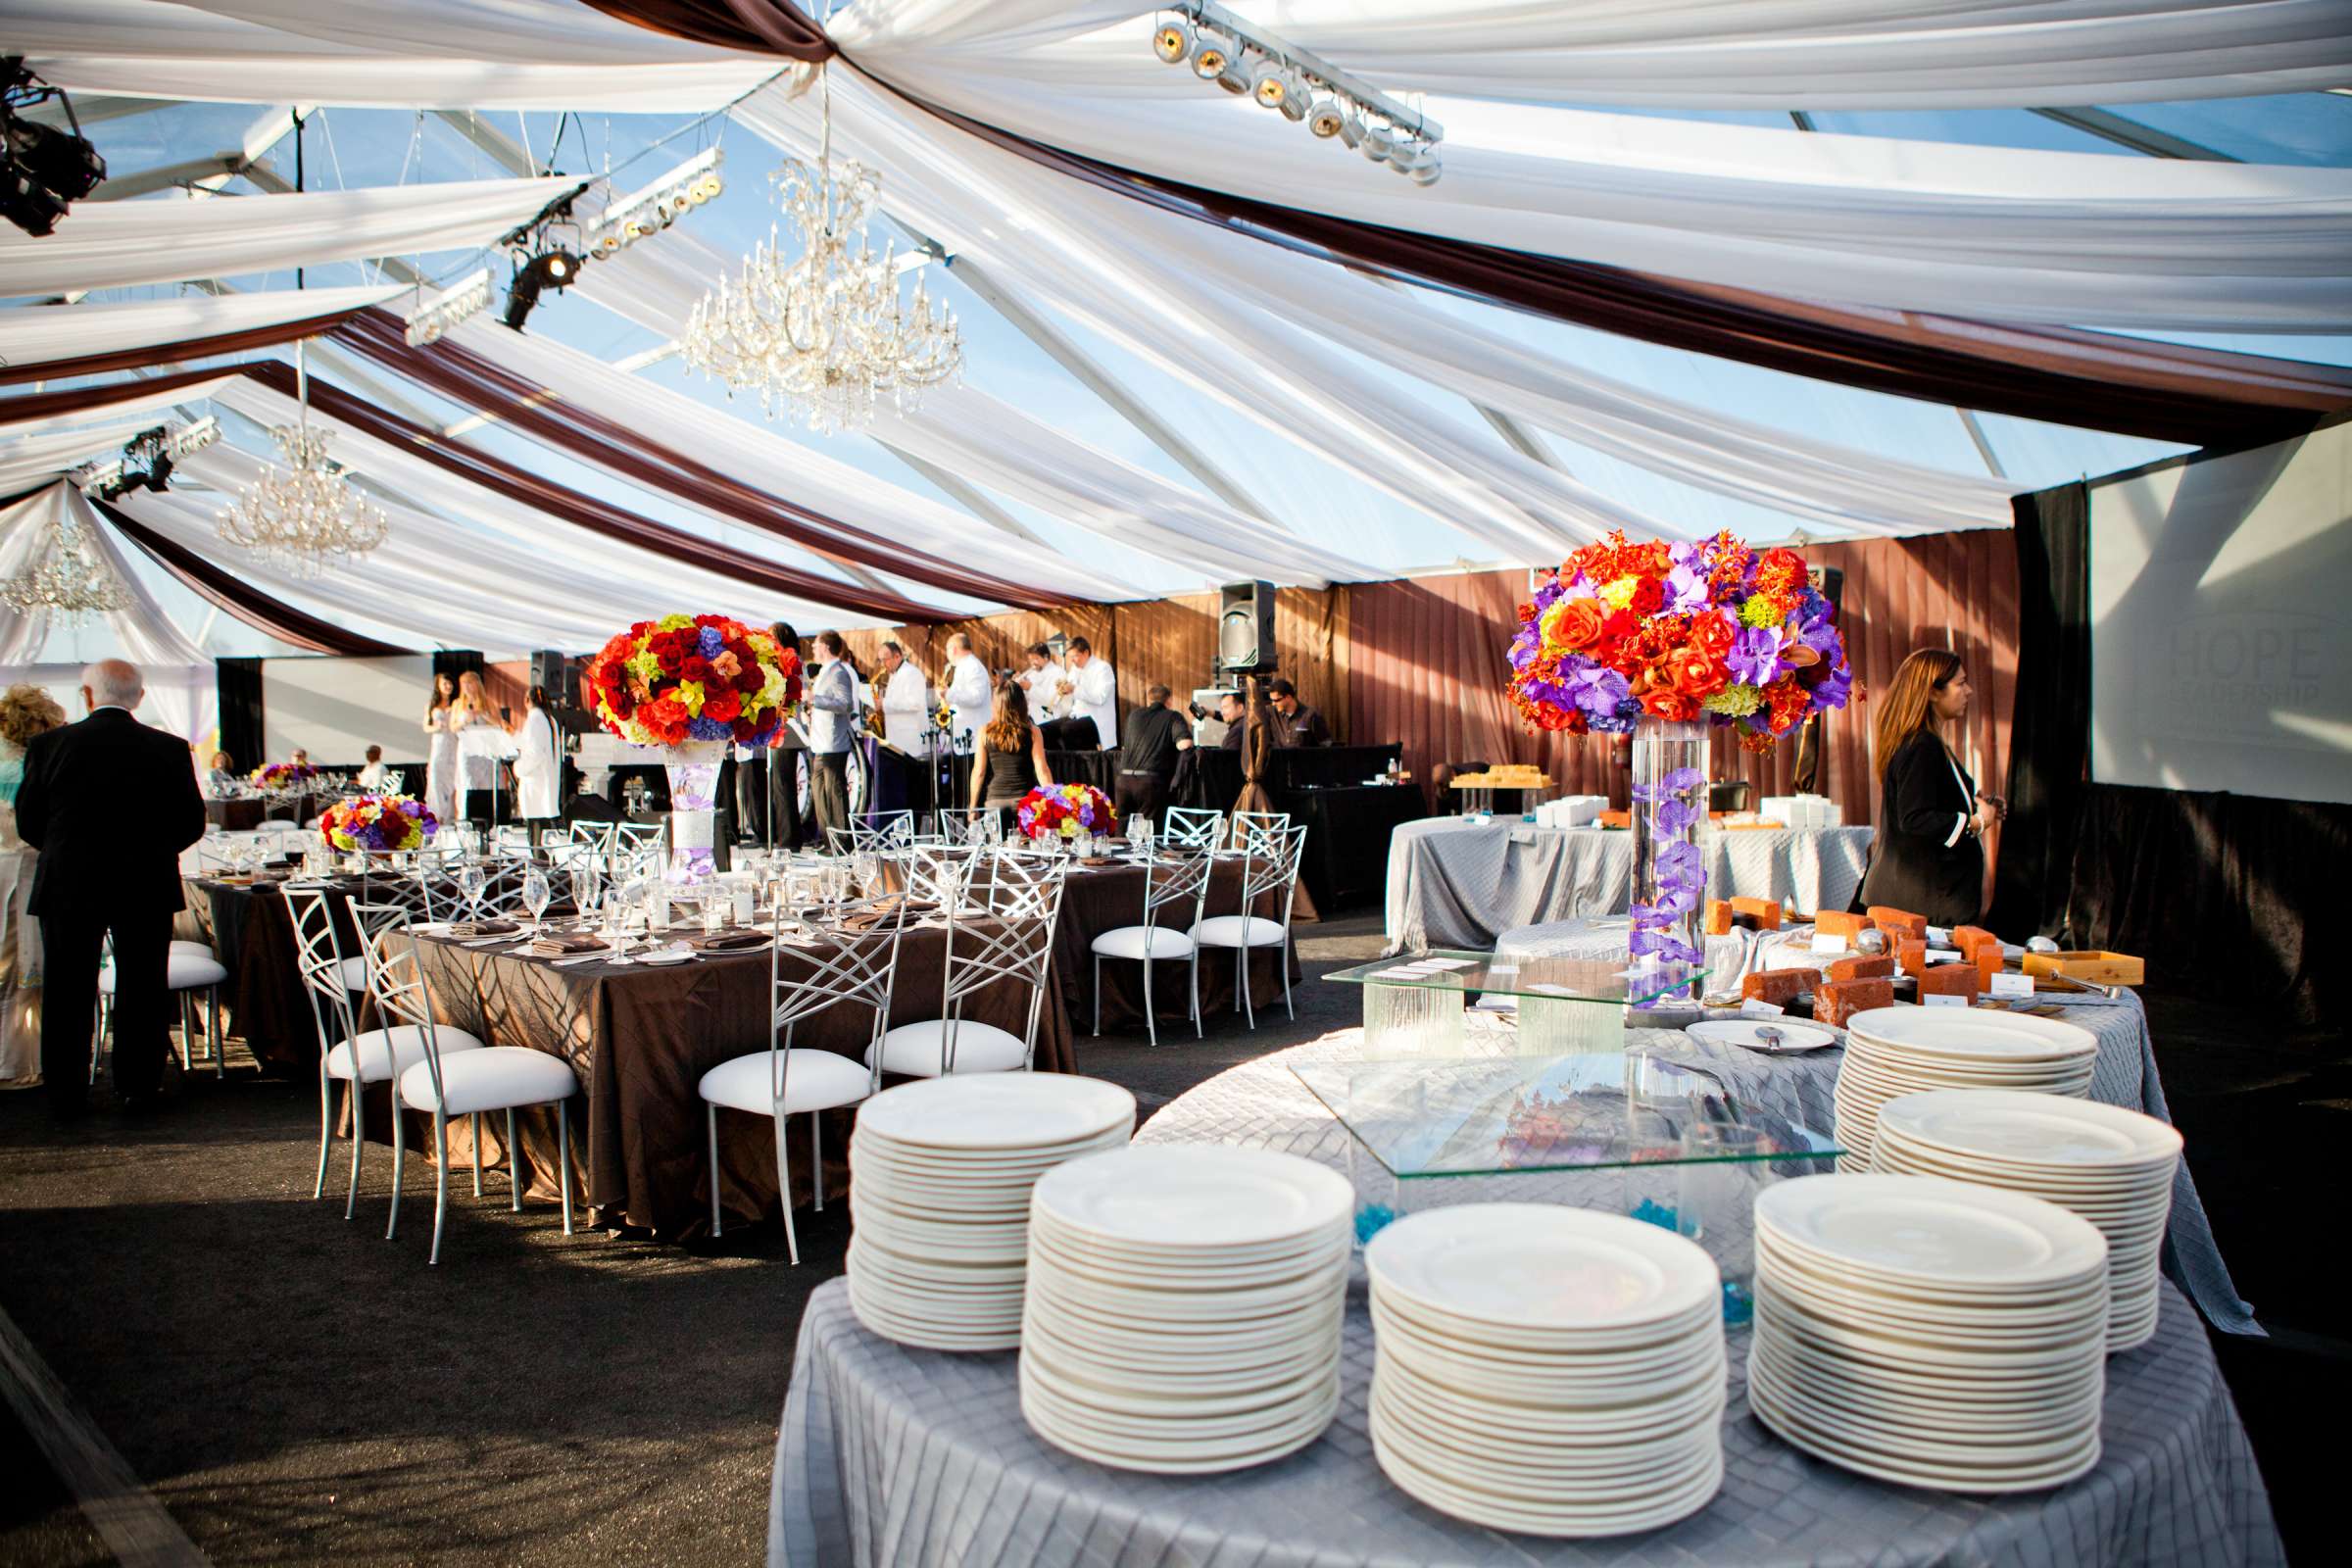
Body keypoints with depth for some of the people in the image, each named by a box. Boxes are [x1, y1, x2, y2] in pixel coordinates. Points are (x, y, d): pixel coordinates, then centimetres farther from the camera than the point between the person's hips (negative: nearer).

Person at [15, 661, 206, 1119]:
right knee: (142, 992, 10)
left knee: (67, 995, 11)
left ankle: (66, 1097, 17)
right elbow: (191, 823, -1)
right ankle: (138, 1089, 15)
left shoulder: (50, 745, -6)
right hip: (146, 889, 0)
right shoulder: (170, 749, -7)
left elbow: (27, 822, 0)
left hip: (66, 888, 0)